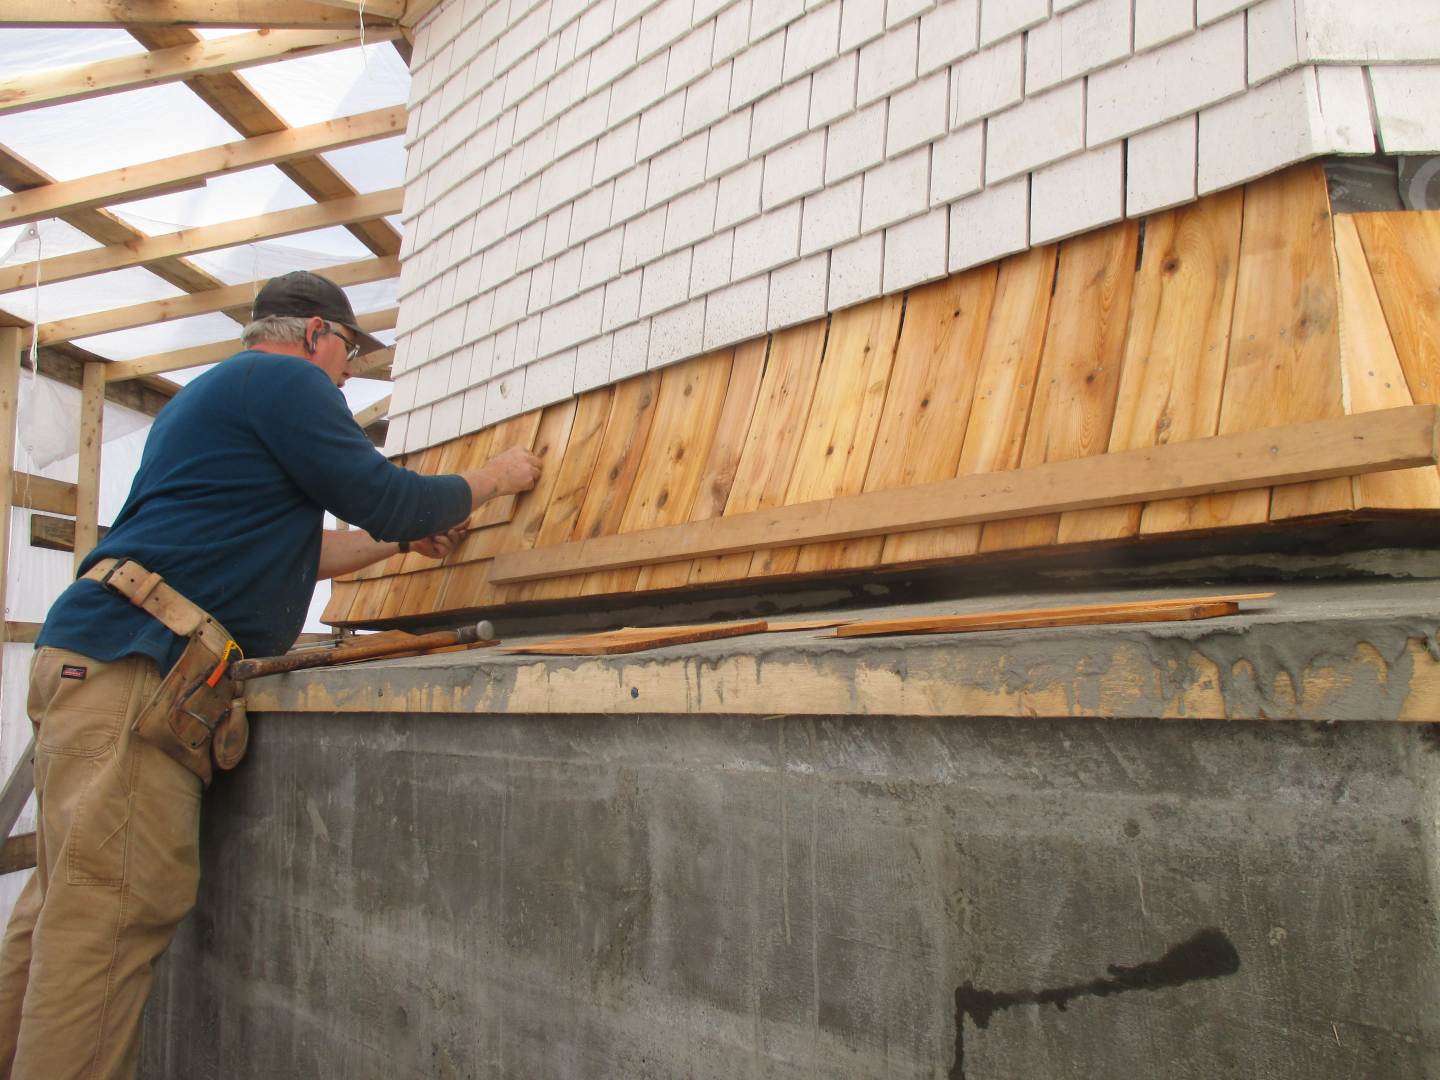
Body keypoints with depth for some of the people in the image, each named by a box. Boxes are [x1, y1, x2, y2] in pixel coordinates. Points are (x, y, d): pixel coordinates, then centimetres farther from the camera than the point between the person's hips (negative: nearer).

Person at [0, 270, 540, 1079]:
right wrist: (494, 479, 11)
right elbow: (387, 497, -5)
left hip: (101, 666, 11)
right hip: (137, 669, -10)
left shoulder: (215, 392, 29)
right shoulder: (285, 379, -3)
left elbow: (270, 551, 33)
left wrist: (400, 540, 31)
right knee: (113, 915, -10)